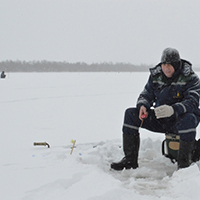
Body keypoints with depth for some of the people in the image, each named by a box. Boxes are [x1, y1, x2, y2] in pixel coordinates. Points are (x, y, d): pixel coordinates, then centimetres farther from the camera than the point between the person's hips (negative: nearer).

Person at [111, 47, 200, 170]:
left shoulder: (190, 78, -12)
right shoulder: (156, 76, 3)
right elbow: (146, 95, 8)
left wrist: (173, 109, -43)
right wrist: (142, 106, -18)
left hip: (179, 119, -5)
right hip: (160, 120, 5)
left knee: (189, 119, -41)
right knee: (131, 114, -8)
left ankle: (184, 163, -28)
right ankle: (130, 160, -7)